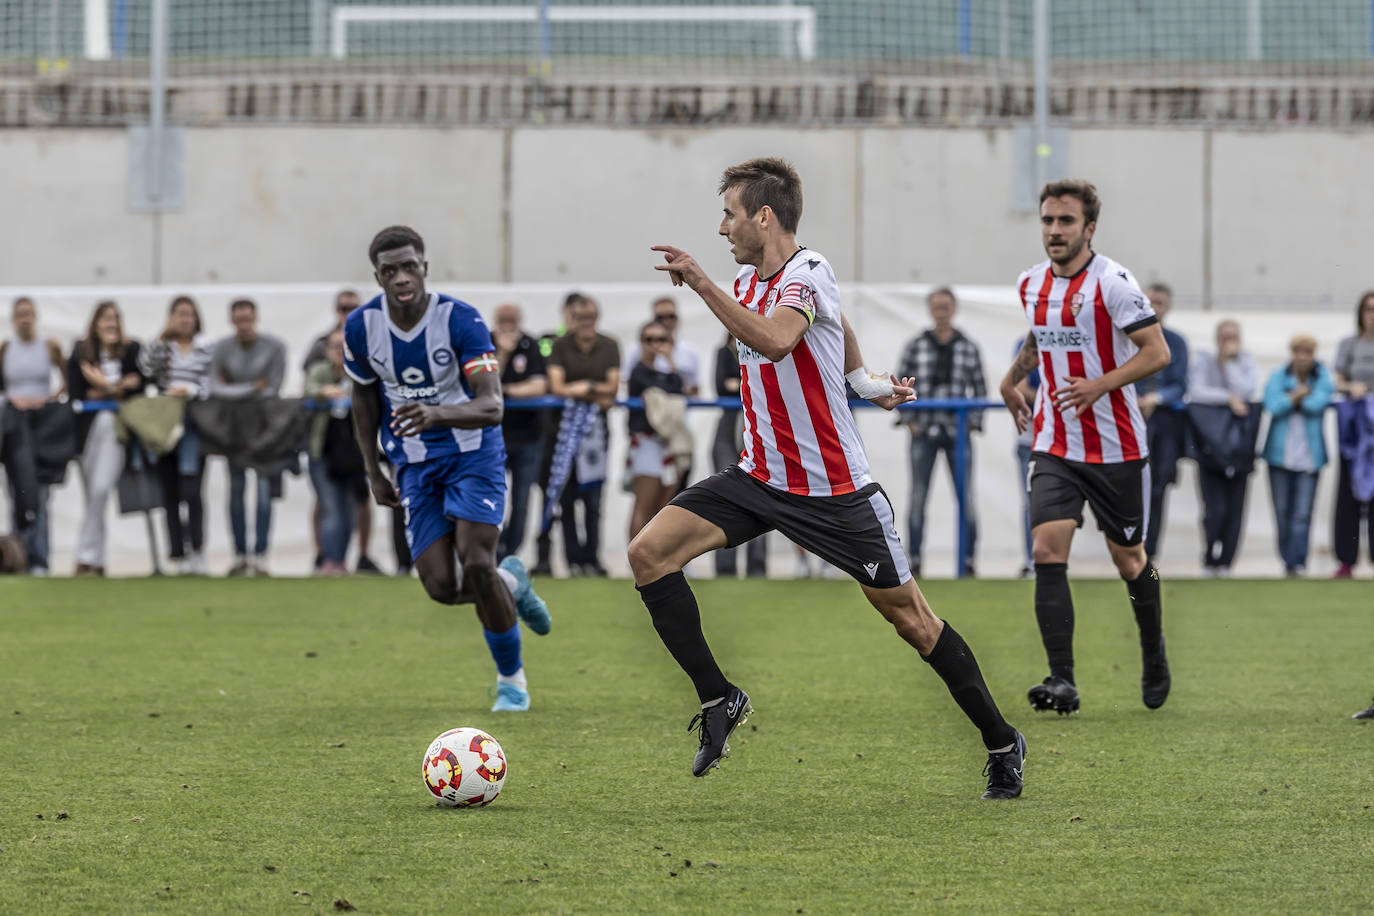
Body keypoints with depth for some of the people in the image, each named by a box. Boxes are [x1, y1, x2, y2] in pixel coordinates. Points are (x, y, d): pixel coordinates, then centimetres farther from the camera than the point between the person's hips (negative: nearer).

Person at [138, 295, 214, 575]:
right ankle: (178, 555, 7)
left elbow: (209, 385, 2)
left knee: (191, 489, -13)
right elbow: (145, 368, -7)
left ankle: (196, 550, -13)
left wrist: (190, 391, -15)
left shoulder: (206, 349, 8)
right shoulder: (162, 348, 11)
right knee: (169, 492, 3)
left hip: (193, 423, -2)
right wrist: (161, 337, -6)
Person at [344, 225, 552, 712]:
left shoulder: (460, 320, -21)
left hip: (473, 455, -3)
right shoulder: (361, 327, -9)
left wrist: (436, 414, -49)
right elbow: (365, 398, 10)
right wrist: (373, 471, 10)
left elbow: (491, 407, -30)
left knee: (476, 565, -19)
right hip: (414, 465, 3)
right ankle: (510, 583, 28)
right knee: (441, 587, -9)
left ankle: (511, 678, 5)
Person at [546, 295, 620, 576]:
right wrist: (596, 394, -11)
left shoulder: (609, 346, 9)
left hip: (595, 426, 1)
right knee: (566, 496, -2)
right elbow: (556, 386, -7)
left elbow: (613, 387, 3)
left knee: (593, 497, -3)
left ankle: (591, 557, 1)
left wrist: (581, 388, -9)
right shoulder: (561, 346, 3)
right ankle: (574, 557, 3)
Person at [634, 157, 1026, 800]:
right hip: (759, 477, 7)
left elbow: (774, 340, -38)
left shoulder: (808, 272, -17)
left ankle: (1001, 742, 18)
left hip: (833, 490, -7)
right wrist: (862, 380, 32)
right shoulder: (748, 279, 7)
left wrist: (699, 283, -37)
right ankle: (718, 699, -3)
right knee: (649, 552, -11)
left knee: (908, 616, 2)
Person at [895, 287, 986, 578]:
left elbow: (980, 389, 8)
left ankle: (968, 559, 3)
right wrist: (909, 419, -2)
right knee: (918, 495, 1)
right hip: (924, 432, 0)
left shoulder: (969, 348, 5)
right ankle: (914, 559, 6)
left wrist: (974, 423, -1)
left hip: (958, 432, 0)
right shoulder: (915, 346, 4)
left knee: (966, 495, -2)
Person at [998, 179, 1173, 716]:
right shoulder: (1031, 284, 7)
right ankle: (1062, 682, -18)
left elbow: (1157, 352, -16)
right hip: (1054, 445, 4)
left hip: (1116, 448, -4)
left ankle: (1154, 654, 36)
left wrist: (1100, 385, -26)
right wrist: (1011, 379, 24)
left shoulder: (1112, 282, -13)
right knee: (1048, 551, -14)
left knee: (1128, 560, 8)